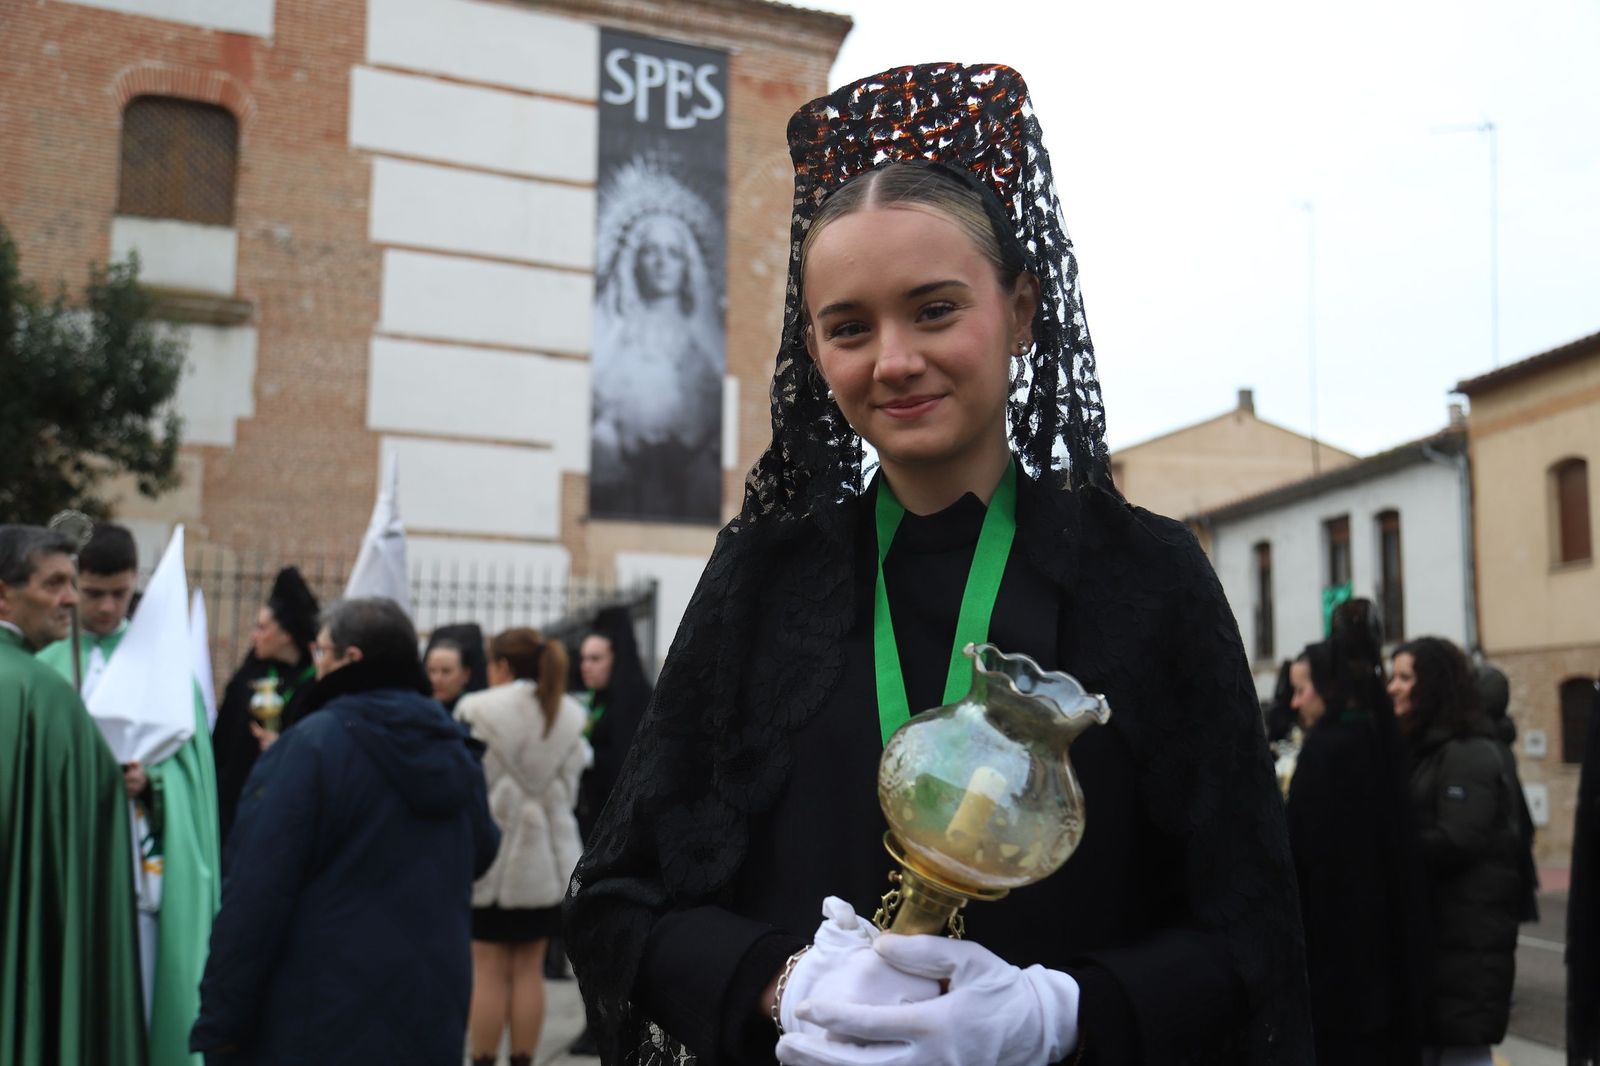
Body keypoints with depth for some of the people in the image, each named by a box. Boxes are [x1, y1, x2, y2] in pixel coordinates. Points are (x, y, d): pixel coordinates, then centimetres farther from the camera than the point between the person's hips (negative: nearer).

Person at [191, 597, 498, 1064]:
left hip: (318, 1027, -5)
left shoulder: (309, 745, -14)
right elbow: (481, 855, 19)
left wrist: (221, 1024, -11)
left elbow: (257, 893, -16)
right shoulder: (459, 749, 5)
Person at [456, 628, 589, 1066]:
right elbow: (571, 787, 7)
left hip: (491, 851, -4)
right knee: (529, 970, 11)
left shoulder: (477, 710, -10)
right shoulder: (570, 715, 3)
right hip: (548, 855, 4)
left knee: (488, 971, 4)